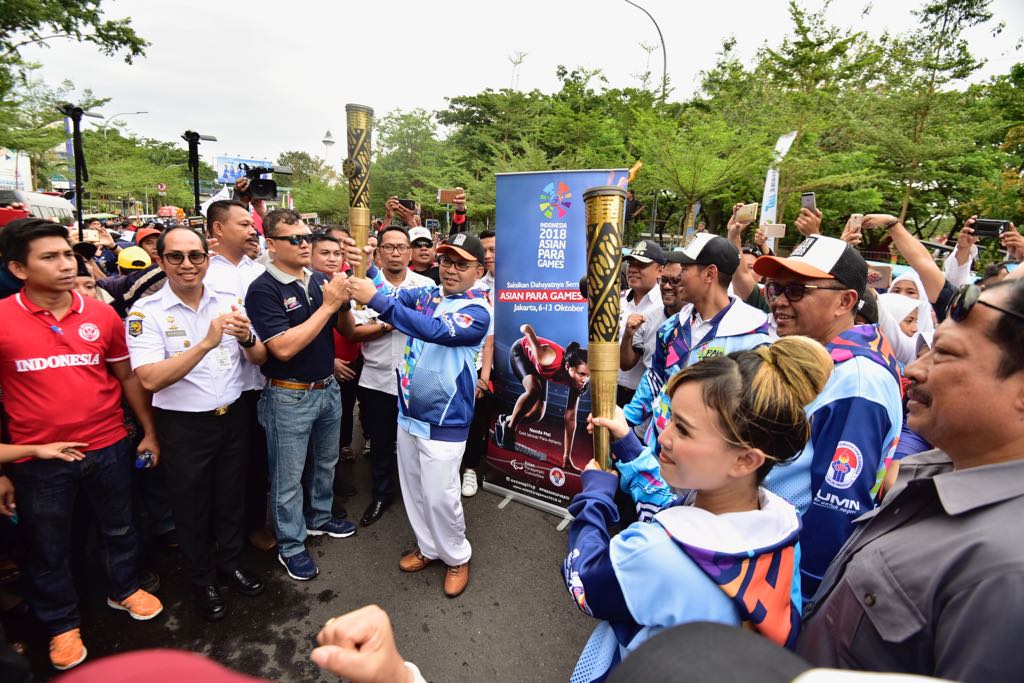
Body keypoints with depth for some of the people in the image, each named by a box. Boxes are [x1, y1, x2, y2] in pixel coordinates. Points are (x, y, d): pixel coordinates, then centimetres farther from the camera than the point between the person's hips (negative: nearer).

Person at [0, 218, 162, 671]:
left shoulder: (102, 315, -4)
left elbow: (127, 377, 6)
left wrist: (149, 432, 8)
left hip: (108, 447, 2)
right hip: (38, 459, -1)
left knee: (119, 528, 20)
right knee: (48, 548, 17)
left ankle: (124, 589, 45)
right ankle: (62, 625, 39)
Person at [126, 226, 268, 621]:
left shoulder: (229, 301, -2)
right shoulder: (146, 311, -13)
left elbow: (260, 359, 0)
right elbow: (149, 380, -24)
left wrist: (246, 338, -22)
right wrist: (207, 342, -33)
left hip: (232, 416, 3)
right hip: (183, 425, -3)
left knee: (231, 497, 20)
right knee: (192, 507, 16)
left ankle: (231, 563, 44)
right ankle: (202, 582, 38)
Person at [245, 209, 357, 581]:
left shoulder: (320, 280, 0)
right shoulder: (263, 289, -17)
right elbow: (284, 348, -27)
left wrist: (346, 298, -14)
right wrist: (328, 306, -25)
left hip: (327, 389, 6)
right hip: (289, 397, -6)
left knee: (326, 462, 24)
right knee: (288, 477, 11)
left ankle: (319, 517, 46)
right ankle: (291, 546, 30)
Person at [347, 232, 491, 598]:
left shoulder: (477, 311, -17)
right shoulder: (427, 294, 5)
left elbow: (435, 330, -33)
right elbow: (392, 294, -8)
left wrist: (376, 299, -38)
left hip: (444, 421, -6)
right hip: (408, 412, 7)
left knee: (440, 495, 3)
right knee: (413, 488, 18)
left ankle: (457, 557, 29)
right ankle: (428, 547, 41)